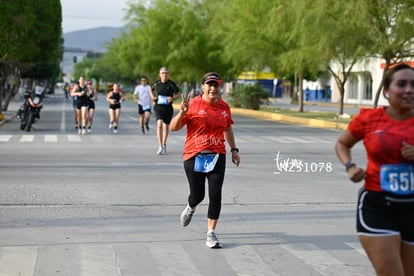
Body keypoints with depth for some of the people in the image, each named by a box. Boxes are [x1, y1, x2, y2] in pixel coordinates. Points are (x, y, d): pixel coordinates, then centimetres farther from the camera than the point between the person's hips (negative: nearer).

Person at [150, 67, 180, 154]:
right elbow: (151, 90, 21)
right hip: (158, 107, -1)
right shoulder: (156, 83, 0)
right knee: (159, 124, -19)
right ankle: (160, 146, -22)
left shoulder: (171, 84, -4)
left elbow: (178, 93, 8)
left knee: (165, 126, 10)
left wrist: (173, 98, -11)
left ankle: (164, 145, 33)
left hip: (168, 107, 1)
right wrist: (152, 96, 2)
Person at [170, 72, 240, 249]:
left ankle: (211, 234, 1)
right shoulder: (193, 105, -6)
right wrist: (182, 113, -23)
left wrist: (234, 150, 21)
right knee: (197, 195, 3)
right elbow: (173, 127, -7)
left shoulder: (224, 107, 7)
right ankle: (190, 208, 42)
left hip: (217, 156, 3)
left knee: (215, 194, -8)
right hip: (194, 156, -3)